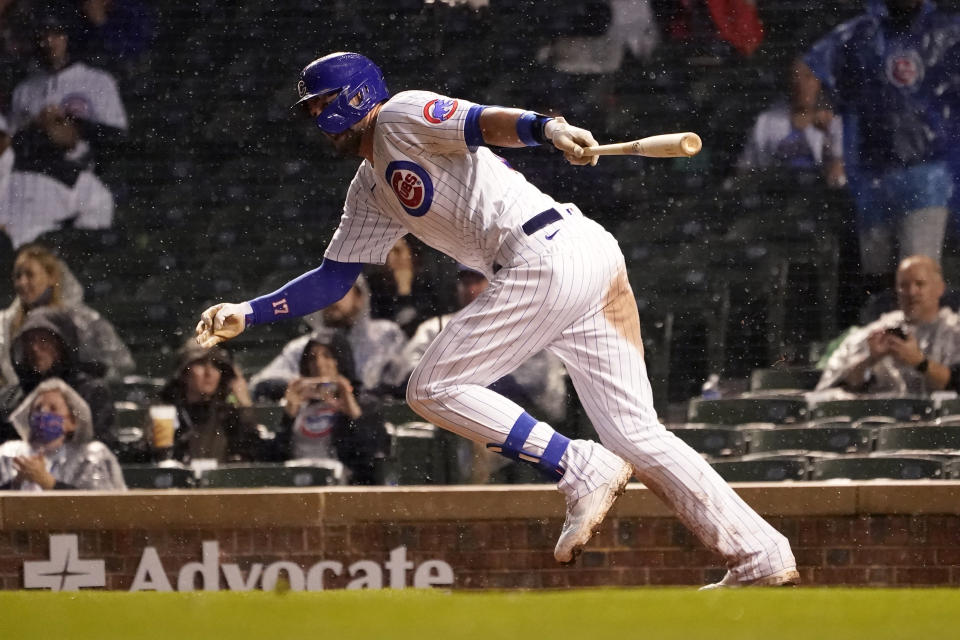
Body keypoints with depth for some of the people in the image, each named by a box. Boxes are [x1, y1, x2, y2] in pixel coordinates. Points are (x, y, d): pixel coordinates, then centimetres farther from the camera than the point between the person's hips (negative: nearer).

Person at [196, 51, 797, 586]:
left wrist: (549, 127, -35)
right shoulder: (371, 189, 29)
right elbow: (334, 277, 32)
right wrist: (247, 313, 22)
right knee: (636, 432, 5)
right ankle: (761, 557, 2)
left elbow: (487, 122, -15)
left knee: (434, 387, -7)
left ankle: (583, 470, -13)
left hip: (550, 252, -9)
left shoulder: (404, 115, 3)